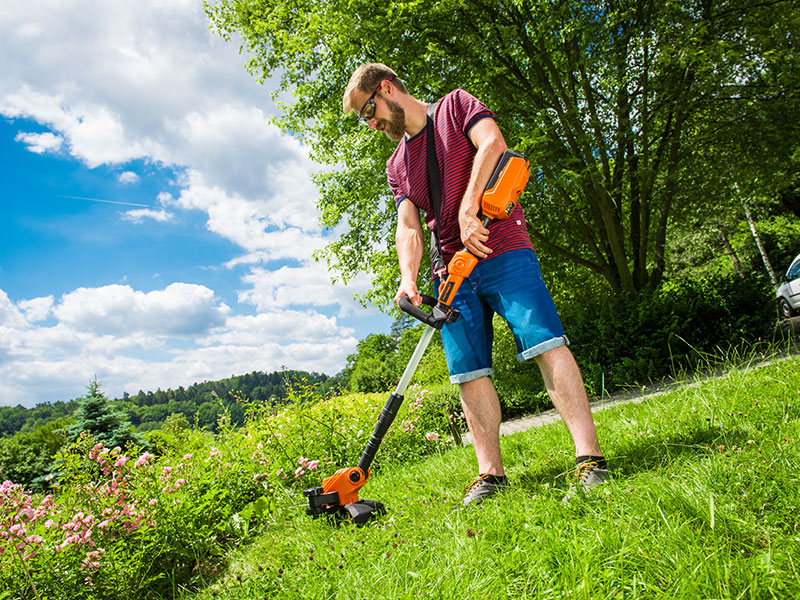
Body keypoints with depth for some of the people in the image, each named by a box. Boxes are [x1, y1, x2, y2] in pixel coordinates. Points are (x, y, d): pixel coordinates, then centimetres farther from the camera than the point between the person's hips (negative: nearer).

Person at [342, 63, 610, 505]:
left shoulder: (455, 105, 9)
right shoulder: (396, 165, 20)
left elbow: (492, 144, -10)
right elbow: (408, 228, 8)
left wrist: (468, 208, -18)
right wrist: (408, 278, -10)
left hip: (503, 252, -5)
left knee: (545, 343, -16)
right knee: (468, 371, -2)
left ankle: (589, 457, -14)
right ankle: (491, 473, 3)